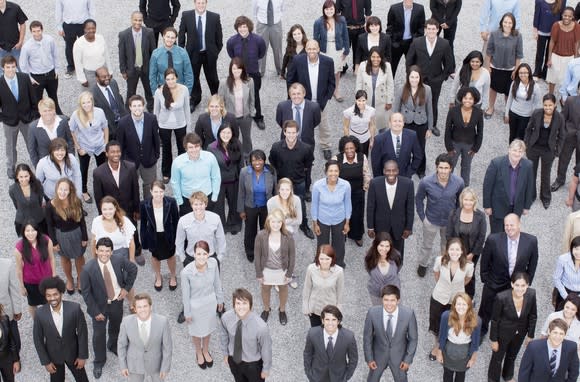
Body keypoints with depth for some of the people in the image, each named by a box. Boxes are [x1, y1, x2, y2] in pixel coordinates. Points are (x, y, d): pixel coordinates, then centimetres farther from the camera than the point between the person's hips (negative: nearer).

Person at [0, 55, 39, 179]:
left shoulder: (25, 78, -14)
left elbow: (32, 97, -4)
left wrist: (35, 114, -1)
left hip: (27, 118, 1)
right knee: (10, 145, 20)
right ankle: (10, 167, 42)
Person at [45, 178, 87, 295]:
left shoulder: (76, 202, -20)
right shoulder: (50, 206, -23)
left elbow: (82, 220, -8)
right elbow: (50, 226, -11)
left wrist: (85, 237, -4)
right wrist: (54, 242, -6)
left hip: (77, 233, 1)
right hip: (61, 236, -1)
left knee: (79, 256, 22)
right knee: (65, 258, 23)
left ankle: (80, 279, 48)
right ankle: (69, 280, 48)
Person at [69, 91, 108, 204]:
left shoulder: (99, 112, -21)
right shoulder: (76, 115, -24)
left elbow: (105, 128, -5)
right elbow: (72, 132, -11)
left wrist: (106, 144, -1)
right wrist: (78, 148, -8)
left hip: (99, 146, 1)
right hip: (84, 148, -1)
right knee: (84, 170, 21)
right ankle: (84, 192, 44)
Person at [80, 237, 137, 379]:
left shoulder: (119, 260, -22)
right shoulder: (88, 269, -29)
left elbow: (133, 269, -1)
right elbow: (86, 293, -18)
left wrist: (127, 288, -5)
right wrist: (95, 311, -15)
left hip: (117, 301, 3)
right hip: (100, 305, -3)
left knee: (116, 327, 28)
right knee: (99, 334, 12)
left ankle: (113, 346, 60)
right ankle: (99, 361, 37)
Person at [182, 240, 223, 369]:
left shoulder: (213, 263, -24)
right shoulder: (186, 272, -34)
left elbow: (217, 282, -5)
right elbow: (185, 294, -18)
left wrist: (220, 299, 8)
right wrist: (187, 313, -7)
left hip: (210, 302, 3)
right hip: (196, 305, -3)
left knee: (208, 327, 29)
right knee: (197, 330, 25)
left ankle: (206, 350, 58)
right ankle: (198, 353, 56)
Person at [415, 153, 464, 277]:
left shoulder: (458, 182, -25)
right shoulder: (426, 182, -29)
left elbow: (460, 199, -4)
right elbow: (419, 199, -9)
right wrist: (422, 217, -6)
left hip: (450, 220, 1)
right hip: (431, 220, -1)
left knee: (447, 244, 28)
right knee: (427, 244, 23)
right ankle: (423, 264, 52)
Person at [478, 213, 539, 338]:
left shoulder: (531, 241, -18)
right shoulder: (493, 239, -23)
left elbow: (533, 262, -2)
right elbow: (485, 261, -7)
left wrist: (527, 282, 3)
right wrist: (485, 278, 0)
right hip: (494, 283, 0)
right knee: (486, 309, 21)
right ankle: (481, 330, 49)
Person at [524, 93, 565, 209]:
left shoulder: (559, 118, -17)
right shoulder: (536, 113, -16)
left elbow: (560, 136, -3)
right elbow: (529, 129, -1)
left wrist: (557, 151, -2)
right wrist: (526, 144, 1)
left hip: (548, 150, -1)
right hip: (534, 148, 1)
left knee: (546, 175, 15)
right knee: (531, 173, 16)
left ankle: (546, 198, 38)